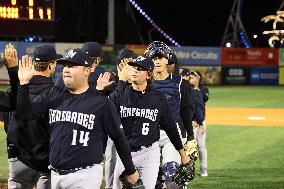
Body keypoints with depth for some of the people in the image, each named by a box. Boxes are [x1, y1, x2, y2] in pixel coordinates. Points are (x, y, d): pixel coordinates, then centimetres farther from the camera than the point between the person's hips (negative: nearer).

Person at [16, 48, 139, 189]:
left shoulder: (101, 102, -5)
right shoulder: (53, 95, 8)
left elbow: (118, 138, 2)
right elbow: (25, 113, 3)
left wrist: (130, 171, 6)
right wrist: (24, 83, -9)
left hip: (85, 176, -5)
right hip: (54, 174, 5)